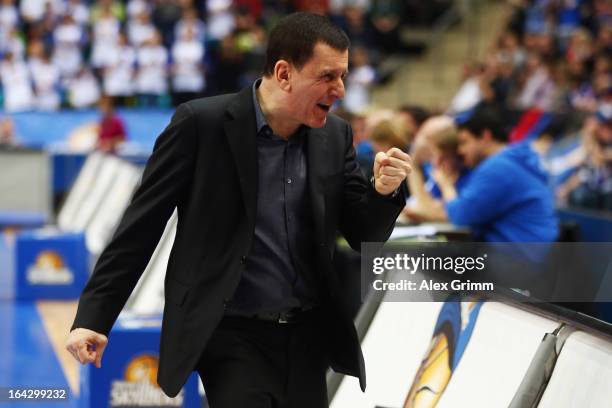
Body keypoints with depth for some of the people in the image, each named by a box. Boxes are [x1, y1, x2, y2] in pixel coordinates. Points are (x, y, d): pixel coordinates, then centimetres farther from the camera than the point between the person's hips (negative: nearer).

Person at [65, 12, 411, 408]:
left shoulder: (335, 135, 4)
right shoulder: (202, 123, -10)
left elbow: (364, 235, 8)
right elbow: (142, 224, -8)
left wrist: (384, 191, -14)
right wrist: (93, 316, -11)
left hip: (307, 336, 5)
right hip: (232, 336, -5)